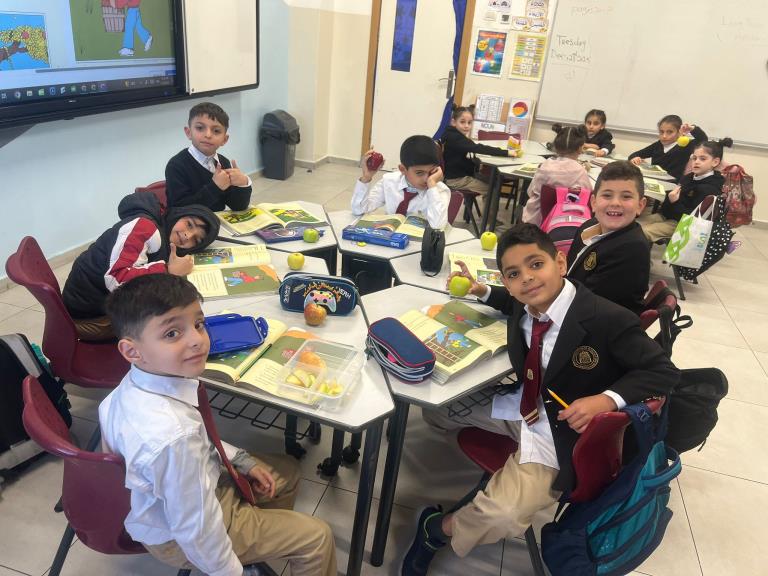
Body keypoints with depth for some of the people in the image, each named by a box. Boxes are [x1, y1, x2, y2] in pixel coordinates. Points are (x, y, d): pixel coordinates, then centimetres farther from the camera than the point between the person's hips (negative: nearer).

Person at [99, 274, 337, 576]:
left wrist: (240, 460, 2)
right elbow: (195, 530, -29)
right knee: (317, 537, 6)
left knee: (287, 472, 22)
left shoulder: (140, 380, -17)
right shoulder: (174, 437, -43)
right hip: (179, 536, -7)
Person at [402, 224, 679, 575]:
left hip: (561, 430, -6)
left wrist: (607, 399, -32)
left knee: (504, 514, -24)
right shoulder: (526, 303, -8)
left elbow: (664, 371, -16)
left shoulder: (609, 320, -27)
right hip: (520, 405, 6)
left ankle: (438, 528, 4)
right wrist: (481, 291, 4)